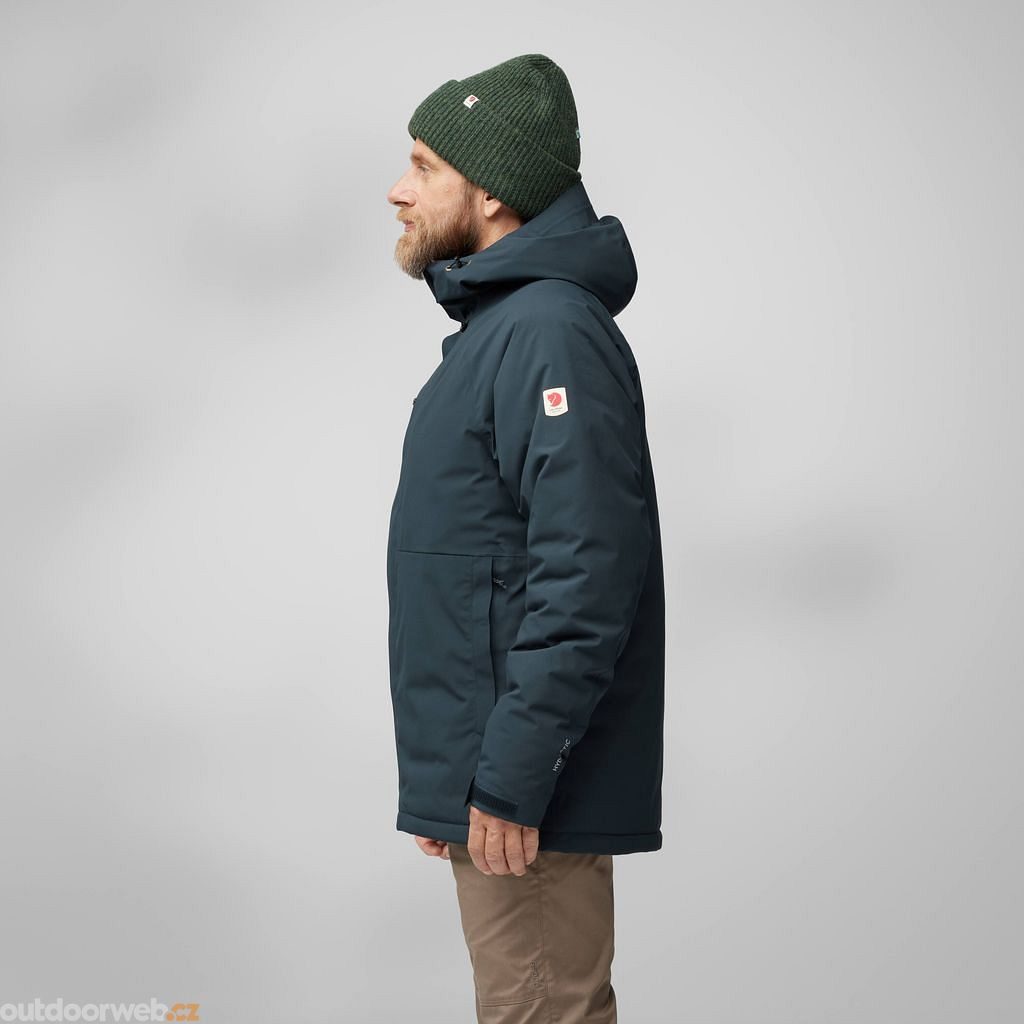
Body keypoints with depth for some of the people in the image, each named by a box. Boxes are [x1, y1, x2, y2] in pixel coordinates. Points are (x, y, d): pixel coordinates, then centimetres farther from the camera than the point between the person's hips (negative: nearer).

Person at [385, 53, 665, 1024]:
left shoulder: (551, 334, -17)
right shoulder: (496, 324, 16)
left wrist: (511, 780, -25)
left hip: (524, 794, -11)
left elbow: (585, 576, -25)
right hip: (480, 771, 11)